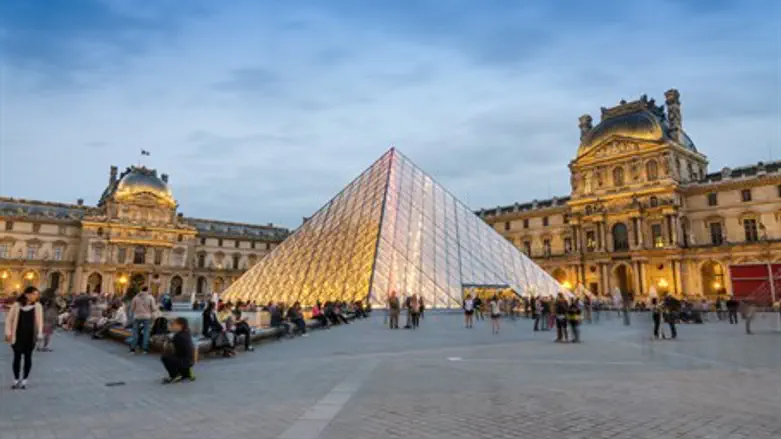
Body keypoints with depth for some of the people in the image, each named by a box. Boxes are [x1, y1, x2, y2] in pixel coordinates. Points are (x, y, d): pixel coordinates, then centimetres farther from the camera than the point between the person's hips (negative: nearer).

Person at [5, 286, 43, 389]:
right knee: (17, 357, 5)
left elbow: (40, 321, 1)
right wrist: (8, 333, -3)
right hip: (18, 336, -1)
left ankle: (24, 380, 18)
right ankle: (16, 380, 20)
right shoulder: (17, 305, -4)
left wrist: (40, 333, -7)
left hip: (31, 336, 1)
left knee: (28, 357, 7)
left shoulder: (37, 306, -1)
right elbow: (9, 319, 3)